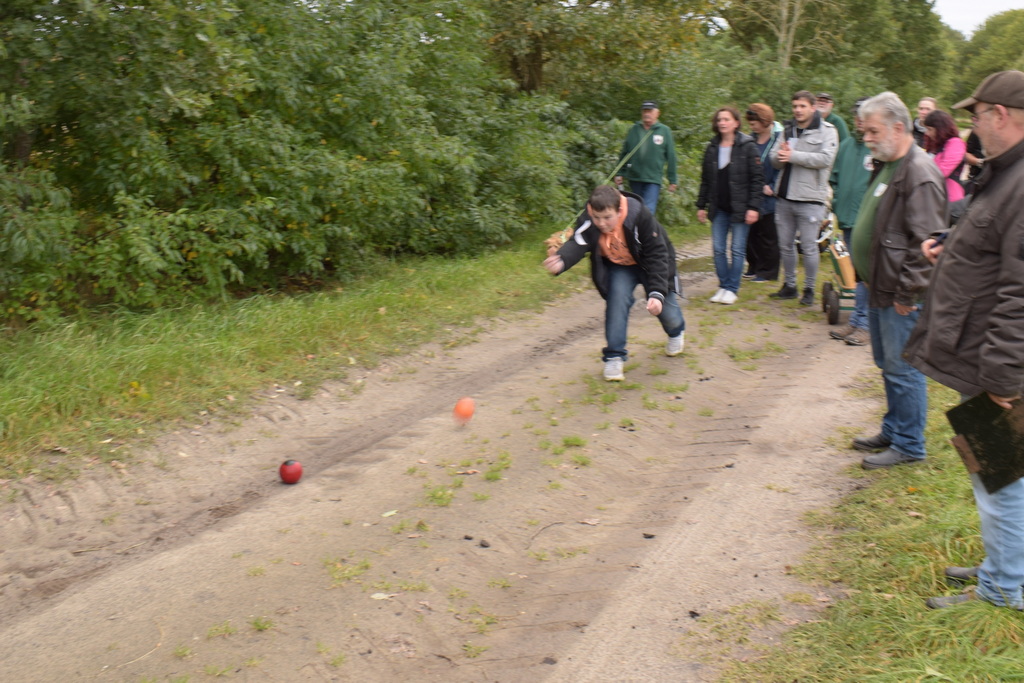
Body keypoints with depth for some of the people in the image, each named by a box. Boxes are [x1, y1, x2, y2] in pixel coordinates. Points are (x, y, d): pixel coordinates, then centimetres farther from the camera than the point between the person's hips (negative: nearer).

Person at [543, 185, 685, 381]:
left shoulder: (640, 216, -35)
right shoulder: (587, 222, -30)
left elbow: (657, 255, -30)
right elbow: (576, 244, -47)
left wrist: (657, 293, -38)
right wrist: (560, 261, -71)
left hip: (648, 263, -1)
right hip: (618, 267, 1)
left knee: (665, 309, 3)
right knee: (617, 299, -25)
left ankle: (676, 332, 41)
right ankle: (614, 357, -14)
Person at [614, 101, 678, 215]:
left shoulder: (664, 131, -1)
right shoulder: (634, 129, 5)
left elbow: (671, 157, 1)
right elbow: (624, 153, 11)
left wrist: (672, 180, 1)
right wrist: (619, 174, 8)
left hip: (653, 180, -3)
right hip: (634, 178, 3)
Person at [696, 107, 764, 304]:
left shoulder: (747, 146, -5)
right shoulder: (712, 148, 9)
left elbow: (757, 179, -7)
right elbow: (705, 180, 14)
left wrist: (753, 207, -14)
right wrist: (701, 205, 10)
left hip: (739, 208, -5)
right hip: (718, 209, 5)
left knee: (738, 249, 2)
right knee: (718, 249, 6)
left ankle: (732, 289, 10)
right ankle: (723, 286, 17)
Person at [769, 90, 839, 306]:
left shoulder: (827, 131, -3)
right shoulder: (788, 129, 15)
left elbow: (825, 158, -17)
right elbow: (774, 158, 13)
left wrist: (793, 155, -18)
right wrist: (779, 155, -12)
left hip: (809, 198, -6)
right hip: (784, 197, 6)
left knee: (809, 247, -1)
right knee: (785, 245, 12)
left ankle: (809, 289, 11)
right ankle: (789, 286, 24)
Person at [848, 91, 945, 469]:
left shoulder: (920, 173, -18)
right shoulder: (886, 166, 14)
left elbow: (926, 242, -22)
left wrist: (908, 293, -19)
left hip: (901, 296, -10)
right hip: (880, 288, 10)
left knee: (902, 369, -2)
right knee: (888, 365, 19)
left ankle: (908, 445, 9)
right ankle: (893, 431, 32)